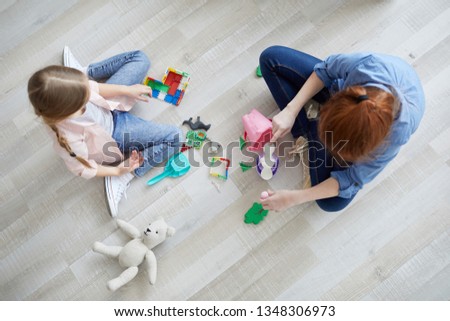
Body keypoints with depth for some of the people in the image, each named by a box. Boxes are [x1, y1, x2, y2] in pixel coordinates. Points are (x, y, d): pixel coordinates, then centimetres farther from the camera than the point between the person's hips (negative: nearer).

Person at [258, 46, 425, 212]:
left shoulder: (395, 135, -43)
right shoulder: (367, 64, -43)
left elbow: (353, 179, -27)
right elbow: (326, 69, -18)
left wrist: (294, 197, -27)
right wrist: (291, 111, -26)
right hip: (340, 89, 2)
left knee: (332, 202, -15)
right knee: (270, 57, -8)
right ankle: (306, 135, -4)